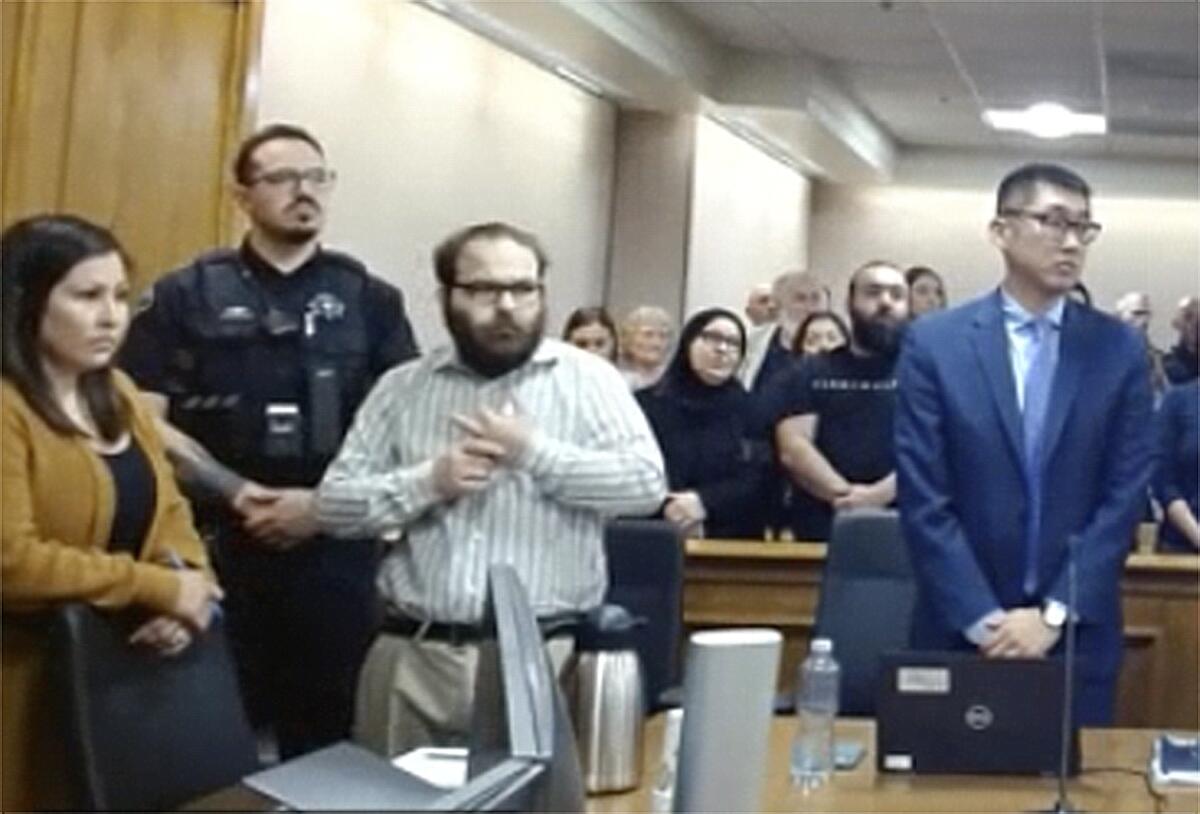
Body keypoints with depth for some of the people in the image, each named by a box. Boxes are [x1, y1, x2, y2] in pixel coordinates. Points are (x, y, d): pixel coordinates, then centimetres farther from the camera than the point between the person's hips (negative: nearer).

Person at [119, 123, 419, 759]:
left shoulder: (371, 301, 8)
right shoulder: (187, 296, 4)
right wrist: (237, 493, -14)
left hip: (338, 547, 1)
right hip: (218, 544, -1)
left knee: (331, 733, 6)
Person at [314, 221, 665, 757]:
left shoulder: (588, 379, 3)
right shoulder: (402, 388, 10)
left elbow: (646, 483, -9)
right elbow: (334, 502, 5)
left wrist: (533, 451, -12)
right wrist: (428, 482, -9)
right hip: (413, 654, 2)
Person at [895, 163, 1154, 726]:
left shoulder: (1120, 350, 2)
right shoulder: (934, 342, -3)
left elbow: (1125, 494, -2)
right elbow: (924, 501, -6)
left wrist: (1055, 613, -10)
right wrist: (983, 619, -13)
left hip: (1079, 633, 1)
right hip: (962, 631, -1)